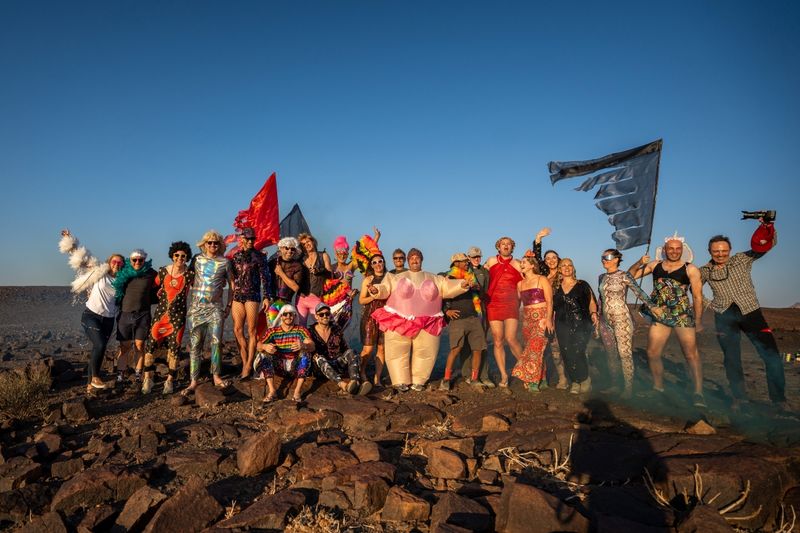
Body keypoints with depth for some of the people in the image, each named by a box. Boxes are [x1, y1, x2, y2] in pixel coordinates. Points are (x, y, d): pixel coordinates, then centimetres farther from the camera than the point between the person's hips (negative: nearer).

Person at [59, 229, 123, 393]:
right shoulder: (99, 271, 0)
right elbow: (83, 255, 0)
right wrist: (70, 239, -1)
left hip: (108, 320, 4)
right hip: (91, 315, -3)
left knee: (98, 349, 5)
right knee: (100, 345, -21)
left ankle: (90, 384, 14)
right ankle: (95, 377, -6)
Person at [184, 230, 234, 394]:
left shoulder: (224, 262, 4)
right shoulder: (196, 259, 7)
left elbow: (231, 284, 10)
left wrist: (229, 305, 5)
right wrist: (188, 303, 5)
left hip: (216, 307, 0)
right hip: (196, 306, 1)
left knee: (216, 342, -3)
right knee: (195, 344, 0)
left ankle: (216, 377, 9)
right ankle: (194, 381, 3)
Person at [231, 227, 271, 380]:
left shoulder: (259, 256, 1)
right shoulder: (235, 256, 12)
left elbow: (265, 277, -1)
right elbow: (231, 277, 16)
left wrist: (266, 297, -9)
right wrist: (230, 299, 14)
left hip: (252, 296, -4)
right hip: (237, 296, 4)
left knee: (251, 331, -2)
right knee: (238, 330, 1)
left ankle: (249, 365, 3)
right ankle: (244, 363, 10)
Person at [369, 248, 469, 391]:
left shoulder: (434, 279, 15)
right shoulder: (396, 278, 12)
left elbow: (448, 287, 8)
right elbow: (385, 288, 3)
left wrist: (461, 284, -9)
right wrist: (376, 289, -18)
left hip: (426, 324, 1)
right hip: (399, 322, -1)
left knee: (425, 353, 3)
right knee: (398, 352, -2)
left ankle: (418, 381, 17)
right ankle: (401, 381, 9)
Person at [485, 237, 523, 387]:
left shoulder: (517, 265, 8)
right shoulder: (491, 261, 11)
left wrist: (517, 303, 2)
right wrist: (485, 297, 11)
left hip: (511, 306, -1)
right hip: (493, 305, 1)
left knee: (511, 339, -14)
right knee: (498, 341, 0)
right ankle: (504, 376, 7)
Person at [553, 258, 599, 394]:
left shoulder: (582, 285, 8)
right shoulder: (556, 287, 14)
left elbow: (591, 302, 7)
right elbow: (552, 306, 17)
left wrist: (593, 313, -11)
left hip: (581, 324, -3)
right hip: (563, 325, 3)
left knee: (577, 351, -16)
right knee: (566, 353, -4)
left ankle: (585, 380, 5)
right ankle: (575, 381, 11)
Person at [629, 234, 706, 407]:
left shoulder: (691, 269, -4)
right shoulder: (655, 265, 6)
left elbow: (697, 296, -3)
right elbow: (631, 275, 10)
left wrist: (698, 321, -4)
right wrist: (640, 262, -8)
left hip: (683, 316, -4)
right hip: (659, 316, 4)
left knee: (691, 354, -8)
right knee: (652, 353, 7)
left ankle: (698, 393, -3)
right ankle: (658, 388, 22)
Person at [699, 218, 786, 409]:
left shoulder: (742, 259, 1)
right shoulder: (705, 271, 4)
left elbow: (768, 244, -7)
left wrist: (767, 226, -24)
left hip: (751, 312, -1)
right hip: (724, 317, 1)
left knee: (771, 355, -8)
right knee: (731, 359, 7)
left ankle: (779, 400, 7)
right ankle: (739, 398, 21)